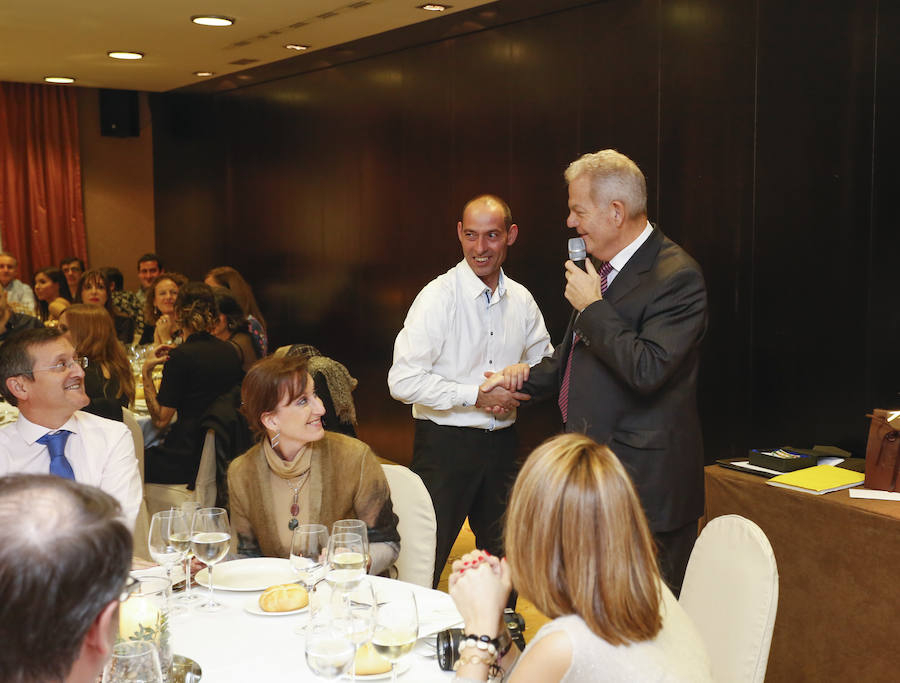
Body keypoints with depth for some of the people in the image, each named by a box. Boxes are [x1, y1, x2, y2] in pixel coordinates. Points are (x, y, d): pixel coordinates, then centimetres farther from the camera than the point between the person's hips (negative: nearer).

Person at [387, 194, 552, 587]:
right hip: (445, 443, -5)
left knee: (502, 560, 18)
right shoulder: (438, 297, -12)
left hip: (501, 442, 6)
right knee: (426, 561, 0)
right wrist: (475, 395, -19)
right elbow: (403, 381, -19)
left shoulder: (521, 300, 5)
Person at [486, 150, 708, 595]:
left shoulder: (675, 276, -17)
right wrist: (529, 378, 13)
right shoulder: (605, 269, 12)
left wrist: (591, 307, -18)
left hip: (644, 479, -9)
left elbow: (647, 369, -28)